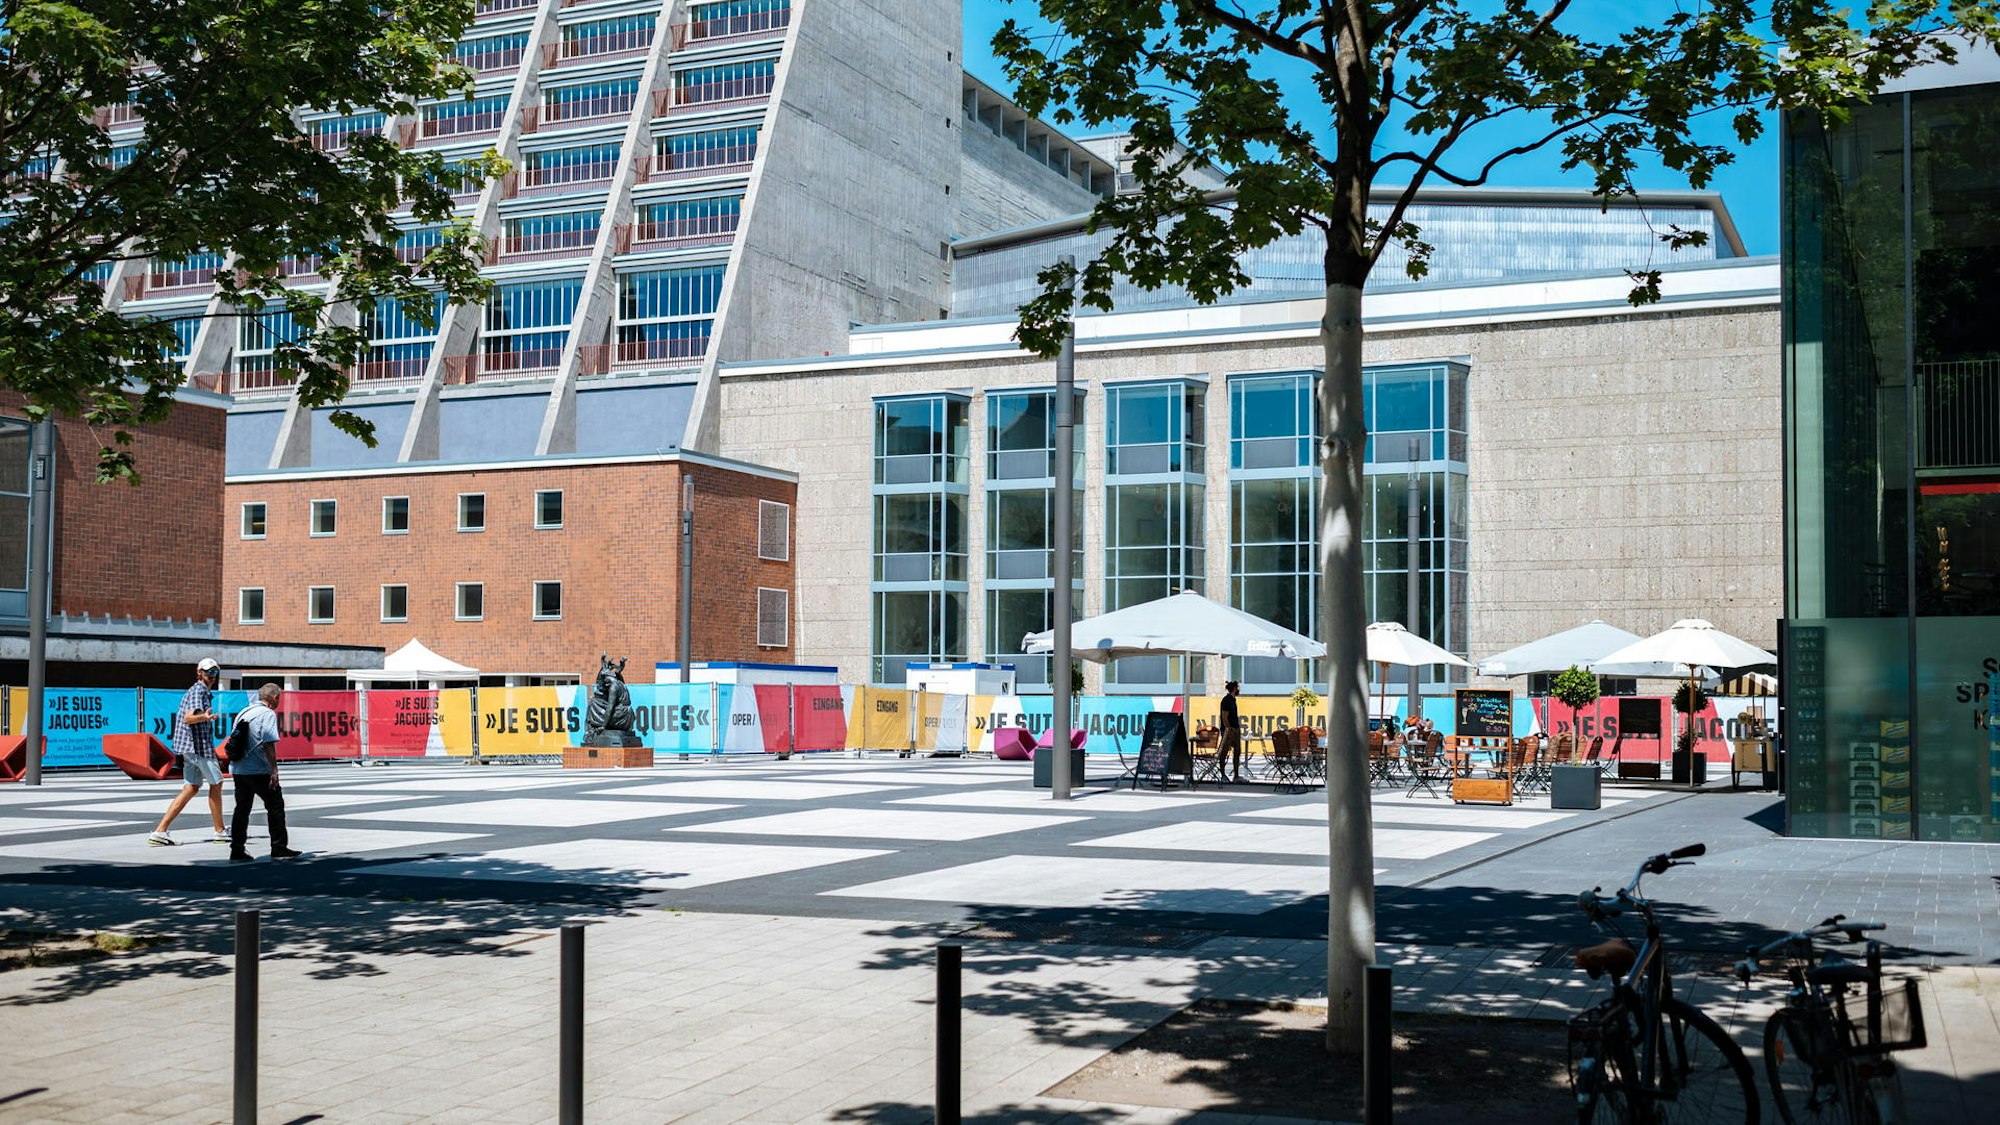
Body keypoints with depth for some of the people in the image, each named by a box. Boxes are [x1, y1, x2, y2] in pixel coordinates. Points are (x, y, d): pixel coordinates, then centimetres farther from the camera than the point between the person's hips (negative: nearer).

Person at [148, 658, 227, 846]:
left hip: (189, 748, 10)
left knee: (191, 788, 5)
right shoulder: (198, 691, -10)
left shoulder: (203, 692, 21)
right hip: (199, 746, -10)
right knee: (216, 784, 2)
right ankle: (219, 832, 10)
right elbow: (188, 718, -25)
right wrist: (204, 717, -47)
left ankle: (160, 831, -2)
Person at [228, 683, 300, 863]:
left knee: (242, 808, 9)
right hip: (258, 770, -8)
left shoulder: (244, 712, 16)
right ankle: (279, 848, 4)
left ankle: (236, 851, 7)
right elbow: (268, 744, -16)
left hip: (238, 769, 8)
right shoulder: (268, 714, -8)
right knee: (275, 806, 2)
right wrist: (274, 770, -16)